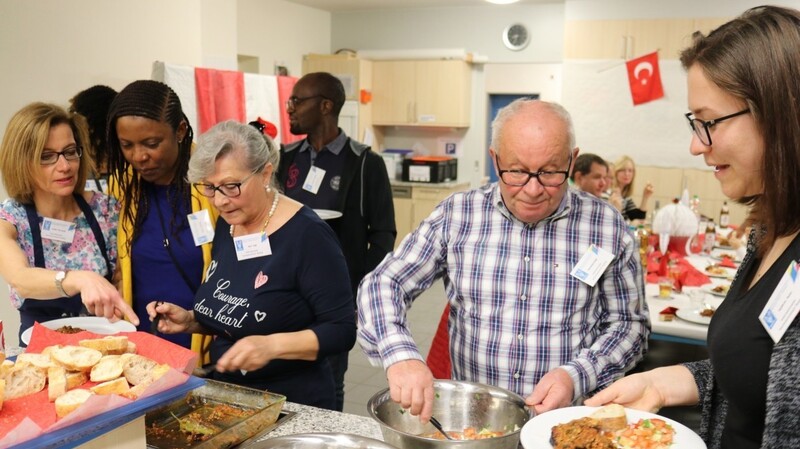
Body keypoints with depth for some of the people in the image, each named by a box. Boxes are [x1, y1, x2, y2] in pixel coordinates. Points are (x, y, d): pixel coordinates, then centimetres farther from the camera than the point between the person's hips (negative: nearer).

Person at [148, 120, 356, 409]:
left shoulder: (307, 234, -16)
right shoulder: (226, 225, 6)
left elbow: (341, 331, -16)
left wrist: (273, 345, -28)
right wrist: (191, 320, 1)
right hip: (227, 396, 6)